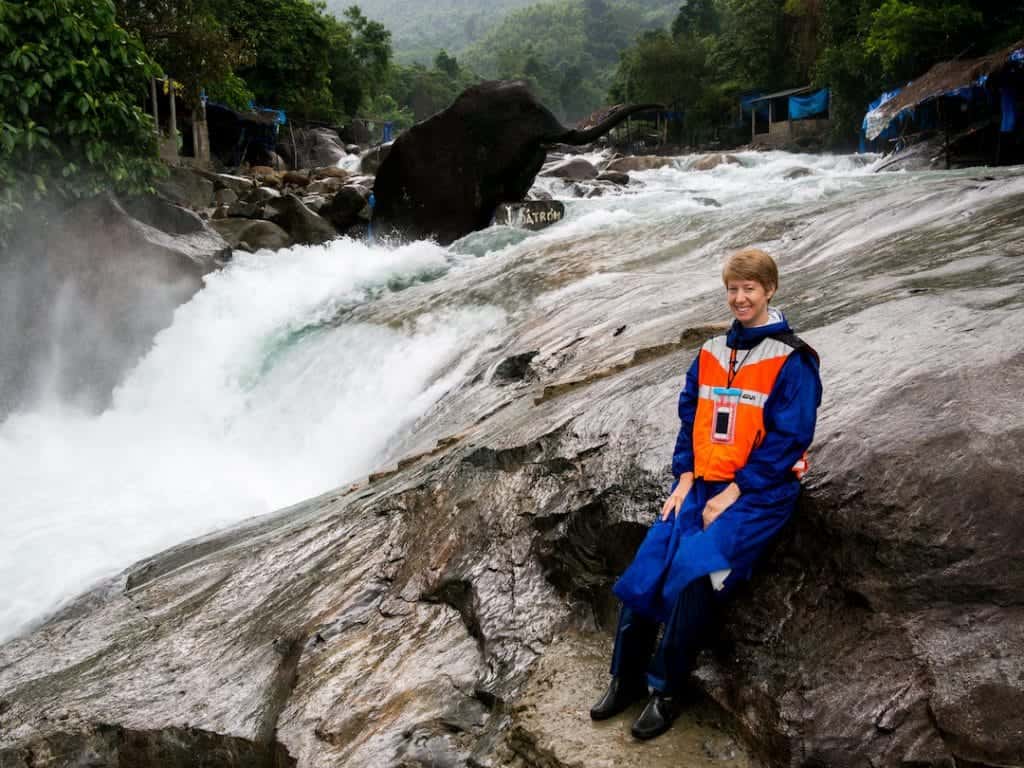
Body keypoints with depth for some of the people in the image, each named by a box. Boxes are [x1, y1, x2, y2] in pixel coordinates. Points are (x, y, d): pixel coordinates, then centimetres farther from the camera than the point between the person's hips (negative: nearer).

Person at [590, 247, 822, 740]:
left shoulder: (792, 359, -7)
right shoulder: (711, 353, 12)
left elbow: (788, 439, -12)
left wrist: (734, 493, -16)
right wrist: (685, 477, -2)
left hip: (759, 490, -5)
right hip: (702, 482, 5)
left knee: (695, 569, -25)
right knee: (648, 566, -12)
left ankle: (666, 689, -10)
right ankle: (626, 678, 0)